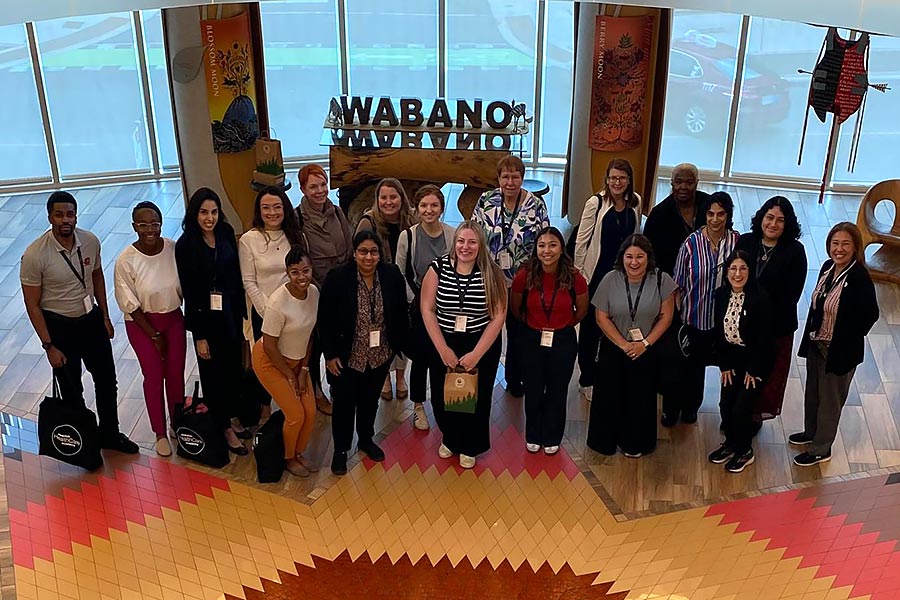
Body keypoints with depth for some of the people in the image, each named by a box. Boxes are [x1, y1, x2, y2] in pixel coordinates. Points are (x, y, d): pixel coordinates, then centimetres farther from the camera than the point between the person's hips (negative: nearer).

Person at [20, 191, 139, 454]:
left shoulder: (90, 241, -9)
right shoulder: (34, 255, -22)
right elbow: (32, 304, -15)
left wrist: (105, 316, 11)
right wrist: (49, 345, -15)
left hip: (92, 319, 5)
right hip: (59, 326, -4)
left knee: (107, 380, 16)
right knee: (71, 391, 10)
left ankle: (110, 434, 36)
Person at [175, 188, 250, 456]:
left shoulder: (226, 234, -3)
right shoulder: (185, 245, -15)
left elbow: (236, 275, 5)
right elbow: (189, 292, -13)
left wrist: (242, 312, 8)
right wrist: (199, 336, -12)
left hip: (231, 313, 4)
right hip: (205, 317, -4)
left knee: (234, 366, 16)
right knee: (213, 373, 10)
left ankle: (234, 416, 37)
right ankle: (224, 428, 25)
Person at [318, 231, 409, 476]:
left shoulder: (392, 276, -11)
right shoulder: (337, 278, -18)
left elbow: (401, 315, 1)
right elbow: (325, 320, -12)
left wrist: (399, 345, 3)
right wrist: (330, 355, -12)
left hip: (380, 356, 3)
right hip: (346, 357, -3)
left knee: (370, 400, 22)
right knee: (344, 403, 11)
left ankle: (366, 440, 45)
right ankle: (340, 450, 31)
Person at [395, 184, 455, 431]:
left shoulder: (452, 235, -6)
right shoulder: (408, 236, -8)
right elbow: (400, 274, 0)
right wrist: (414, 299, -5)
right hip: (419, 306, -1)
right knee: (420, 356, 4)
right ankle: (418, 406, 22)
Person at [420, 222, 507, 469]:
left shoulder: (492, 274, -11)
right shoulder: (438, 268, -9)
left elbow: (498, 316, -11)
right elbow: (427, 310, -8)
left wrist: (476, 354, -14)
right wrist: (443, 349, -12)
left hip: (482, 346, -1)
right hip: (444, 345, 1)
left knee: (477, 398, 13)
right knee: (442, 397, 10)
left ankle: (470, 447, 39)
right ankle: (450, 439, 41)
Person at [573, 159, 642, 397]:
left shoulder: (635, 202, 1)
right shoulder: (596, 203, -13)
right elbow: (582, 239, -8)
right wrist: (578, 272, -7)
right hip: (597, 273, -4)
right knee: (590, 326, 7)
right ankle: (586, 379, 22)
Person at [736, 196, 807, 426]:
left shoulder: (795, 252, -11)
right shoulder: (745, 242, -4)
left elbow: (791, 296, -12)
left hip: (776, 326, -2)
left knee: (767, 372, 13)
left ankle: (757, 414, 35)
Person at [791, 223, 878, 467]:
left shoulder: (860, 279, -25)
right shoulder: (828, 267, -3)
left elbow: (870, 316, -17)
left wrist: (848, 340, -9)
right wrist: (811, 335, 6)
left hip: (839, 352, -7)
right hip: (816, 344, 7)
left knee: (830, 400, 12)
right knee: (812, 391, 25)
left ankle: (821, 449, 30)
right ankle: (811, 432, 48)